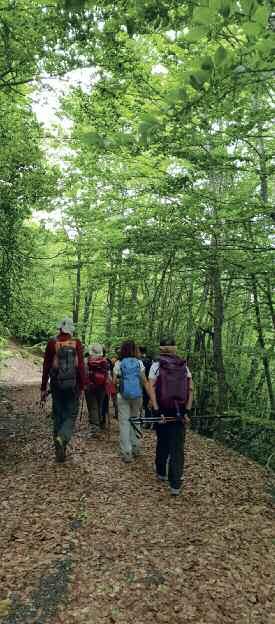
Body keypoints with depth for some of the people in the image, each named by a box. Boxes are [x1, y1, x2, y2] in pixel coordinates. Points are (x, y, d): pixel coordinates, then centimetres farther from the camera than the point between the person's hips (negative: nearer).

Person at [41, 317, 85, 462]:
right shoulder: (76, 343, -5)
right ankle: (62, 438, -18)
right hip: (73, 385, -1)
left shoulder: (52, 343, -2)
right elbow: (81, 366, -7)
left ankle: (60, 452, 19)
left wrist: (43, 388, 7)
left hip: (57, 385, 1)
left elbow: (46, 367, 0)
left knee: (58, 416, 13)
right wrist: (82, 386, 0)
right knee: (71, 415, 10)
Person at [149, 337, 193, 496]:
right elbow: (191, 389, -3)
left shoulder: (156, 365, -3)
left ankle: (161, 473, 35)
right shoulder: (184, 366, 4)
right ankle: (175, 485, 1)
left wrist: (157, 411, -13)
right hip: (180, 412, 1)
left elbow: (152, 389, -12)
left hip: (162, 411, 0)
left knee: (162, 443, 19)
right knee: (178, 448, 4)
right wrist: (187, 411, -4)